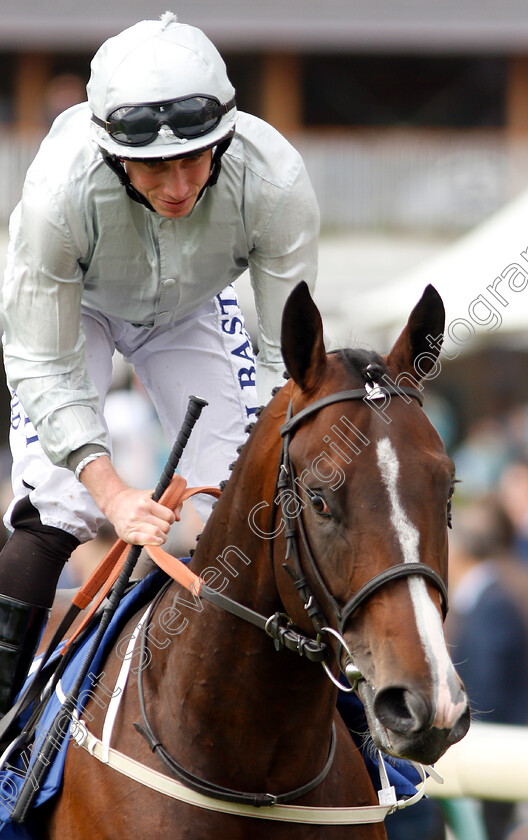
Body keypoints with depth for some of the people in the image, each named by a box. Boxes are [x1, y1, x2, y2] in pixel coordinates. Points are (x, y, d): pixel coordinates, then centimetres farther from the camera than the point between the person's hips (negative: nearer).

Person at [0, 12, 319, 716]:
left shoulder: (275, 182, -38)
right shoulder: (60, 190, -42)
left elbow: (289, 360, -26)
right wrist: (113, 492, -44)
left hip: (193, 311, 2)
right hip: (75, 305, -2)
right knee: (60, 506, -19)